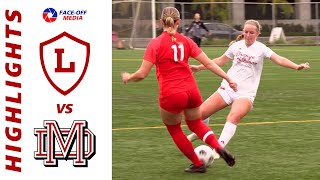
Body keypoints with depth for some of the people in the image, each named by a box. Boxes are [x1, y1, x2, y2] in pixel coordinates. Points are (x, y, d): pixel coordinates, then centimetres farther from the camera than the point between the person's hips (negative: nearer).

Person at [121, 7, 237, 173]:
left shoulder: (155, 44, -9)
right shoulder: (186, 41, 2)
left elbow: (142, 74, -11)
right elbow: (209, 63, 1)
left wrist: (128, 78, 9)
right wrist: (228, 79, 8)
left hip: (171, 95, -4)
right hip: (191, 91, 4)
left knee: (174, 129, 23)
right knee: (195, 123, 29)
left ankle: (198, 164, 28)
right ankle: (219, 148, 3)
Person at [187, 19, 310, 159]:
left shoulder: (261, 49, -3)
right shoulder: (236, 46, 7)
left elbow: (279, 60, -17)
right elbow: (220, 61, 22)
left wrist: (296, 66, -34)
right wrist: (199, 68, 23)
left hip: (246, 93, -4)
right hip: (227, 88, 4)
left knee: (233, 117, -33)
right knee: (200, 113, -5)